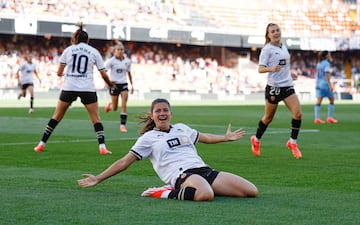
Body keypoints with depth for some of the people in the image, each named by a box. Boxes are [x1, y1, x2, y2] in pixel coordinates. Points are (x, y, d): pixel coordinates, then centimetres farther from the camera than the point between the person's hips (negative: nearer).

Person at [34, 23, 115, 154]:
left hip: (69, 87, 1)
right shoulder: (94, 51, 8)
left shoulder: (68, 50, 9)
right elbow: (103, 75, 7)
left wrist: (62, 74, 31)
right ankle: (102, 147, -8)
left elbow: (59, 72, 7)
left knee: (57, 116, 13)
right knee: (96, 118, 5)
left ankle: (41, 144, 13)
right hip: (87, 88, -1)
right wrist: (110, 85, 25)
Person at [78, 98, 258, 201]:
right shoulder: (148, 138, 10)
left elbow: (204, 137, 42)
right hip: (182, 175, -7)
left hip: (204, 170, 7)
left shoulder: (182, 128, 24)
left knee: (251, 191, -10)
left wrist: (226, 137, 45)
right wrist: (97, 179, 4)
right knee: (205, 195, -45)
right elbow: (125, 161, 9)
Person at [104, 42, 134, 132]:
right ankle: (110, 105, 45)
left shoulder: (127, 61, 1)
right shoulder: (111, 61, -9)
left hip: (124, 84, 2)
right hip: (114, 84, -2)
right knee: (115, 108, 7)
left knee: (124, 105, -14)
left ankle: (123, 125, -10)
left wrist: (132, 85, 14)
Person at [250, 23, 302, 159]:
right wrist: (271, 69, -33)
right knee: (268, 117, 7)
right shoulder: (267, 49, -8)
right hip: (274, 86, -5)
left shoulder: (283, 47, 12)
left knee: (298, 113, -12)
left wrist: (289, 74, 22)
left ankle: (292, 143, 1)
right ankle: (256, 140, 32)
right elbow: (260, 68, -15)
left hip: (287, 86, 6)